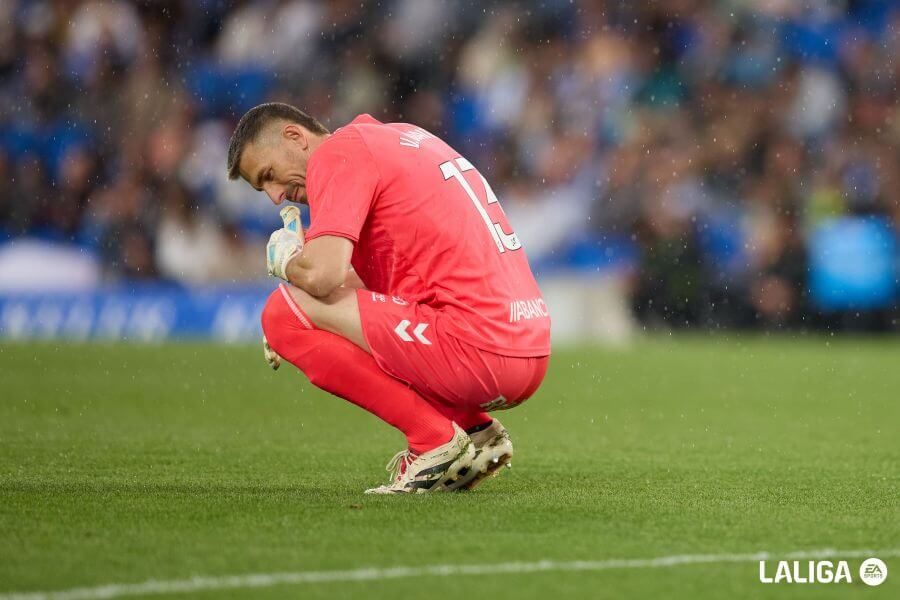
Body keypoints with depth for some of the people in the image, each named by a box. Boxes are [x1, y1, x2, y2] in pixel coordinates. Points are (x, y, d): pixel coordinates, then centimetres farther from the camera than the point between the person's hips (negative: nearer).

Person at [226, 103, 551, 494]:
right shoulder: (404, 137, 24)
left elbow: (323, 274, -18)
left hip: (478, 352, -10)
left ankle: (435, 440, -6)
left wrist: (284, 260, 4)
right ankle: (477, 433, 13)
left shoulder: (338, 151, -4)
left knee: (284, 313, -7)